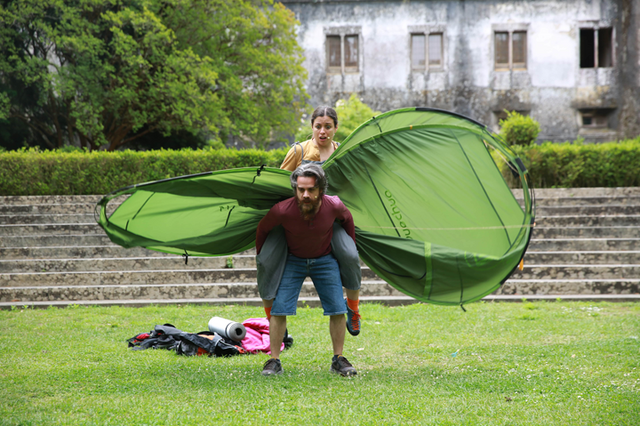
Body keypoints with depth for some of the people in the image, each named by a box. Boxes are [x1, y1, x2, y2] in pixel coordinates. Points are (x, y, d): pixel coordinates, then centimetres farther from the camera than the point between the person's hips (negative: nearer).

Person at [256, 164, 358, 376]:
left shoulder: (333, 206, -26)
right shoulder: (282, 211, -30)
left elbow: (347, 219, 0)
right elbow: (262, 230, -8)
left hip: (325, 260, 1)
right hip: (292, 261, -1)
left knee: (337, 308, -4)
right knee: (279, 308, -11)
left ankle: (338, 359, 10)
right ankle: (274, 361, -1)